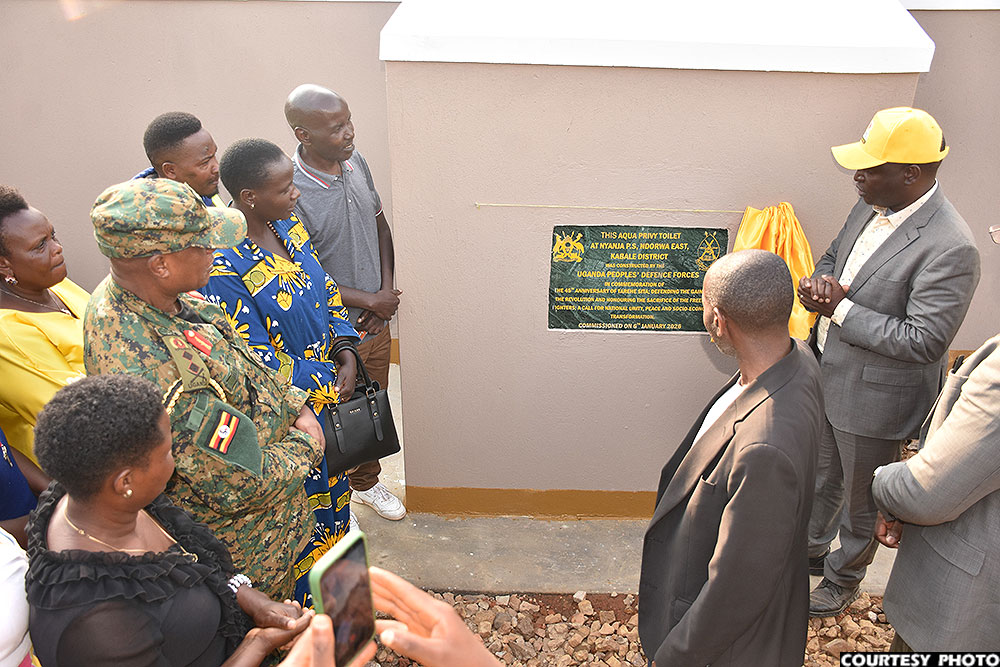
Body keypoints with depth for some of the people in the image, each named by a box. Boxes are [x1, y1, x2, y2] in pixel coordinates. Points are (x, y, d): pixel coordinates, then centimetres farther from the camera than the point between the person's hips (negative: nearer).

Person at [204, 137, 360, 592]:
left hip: (328, 387, 7)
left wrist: (346, 353, -5)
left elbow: (327, 291, 8)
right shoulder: (223, 267, -27)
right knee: (303, 502, 13)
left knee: (331, 486, 26)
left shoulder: (289, 227, -4)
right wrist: (328, 383, -15)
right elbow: (255, 363, -24)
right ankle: (308, 605, 39)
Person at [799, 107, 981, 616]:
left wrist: (840, 309, -24)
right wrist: (816, 285, -11)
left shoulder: (950, 249, -27)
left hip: (873, 399, -7)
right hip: (826, 377, 7)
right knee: (822, 476, 28)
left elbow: (923, 341, -27)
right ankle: (811, 549, 52)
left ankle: (844, 578, 43)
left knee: (860, 498, 17)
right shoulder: (871, 206, -3)